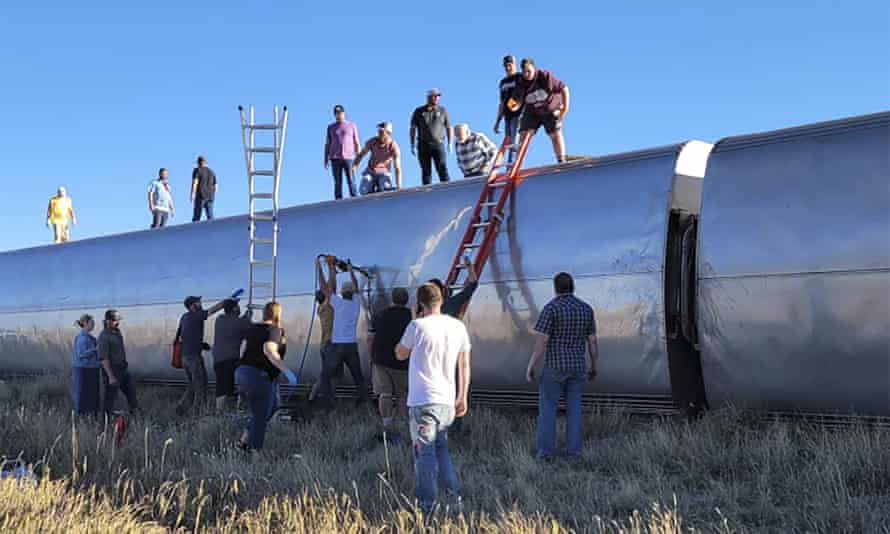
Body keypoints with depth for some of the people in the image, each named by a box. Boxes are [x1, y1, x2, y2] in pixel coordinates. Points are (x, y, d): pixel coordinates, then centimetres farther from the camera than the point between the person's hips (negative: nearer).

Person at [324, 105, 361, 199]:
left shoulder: (352, 126, 9)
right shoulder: (331, 127, 13)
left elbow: (357, 143, 7)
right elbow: (327, 145, 12)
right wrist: (326, 159, 3)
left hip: (349, 158, -1)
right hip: (335, 158, 1)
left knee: (351, 181, -10)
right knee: (337, 182, -4)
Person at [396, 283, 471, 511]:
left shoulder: (418, 326, -10)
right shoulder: (458, 327, 5)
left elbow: (400, 354, 4)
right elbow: (464, 365, 9)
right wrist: (463, 397, 16)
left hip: (423, 401, -5)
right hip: (448, 401, 5)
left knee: (425, 453, 0)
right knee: (441, 449, 20)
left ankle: (428, 505, -1)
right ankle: (454, 496, 16)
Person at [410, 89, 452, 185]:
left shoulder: (442, 110, 8)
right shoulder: (419, 111, 8)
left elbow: (449, 128, 11)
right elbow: (412, 128, 9)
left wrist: (450, 144, 1)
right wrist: (412, 145, 2)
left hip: (438, 144, -1)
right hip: (423, 145, 1)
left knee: (442, 169, -13)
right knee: (426, 171, 1)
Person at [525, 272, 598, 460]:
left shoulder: (551, 308, -14)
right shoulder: (586, 308, 2)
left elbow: (541, 341, -16)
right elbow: (593, 341, 5)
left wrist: (530, 366, -8)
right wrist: (594, 366, 18)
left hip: (555, 366, -4)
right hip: (577, 366, 4)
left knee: (547, 408, 5)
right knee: (573, 408, 13)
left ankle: (546, 450, 1)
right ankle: (573, 449, 10)